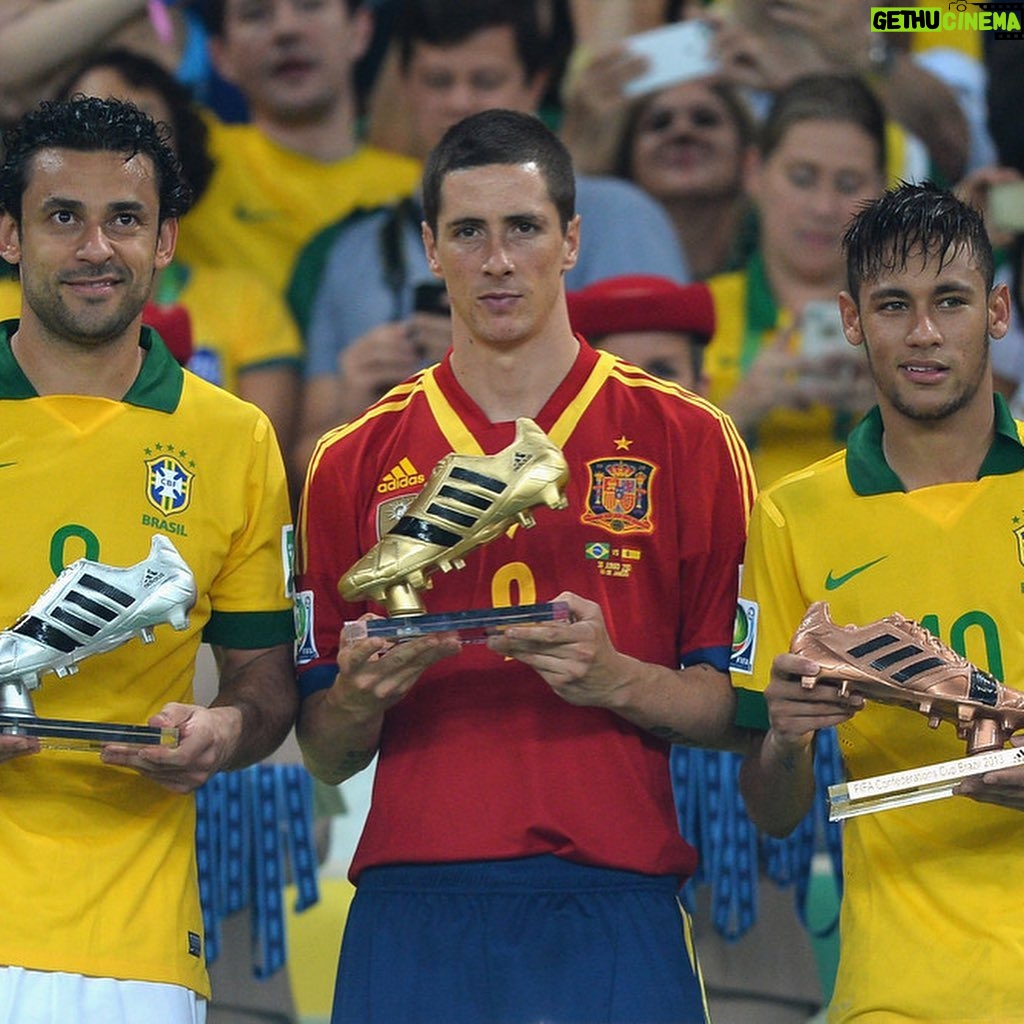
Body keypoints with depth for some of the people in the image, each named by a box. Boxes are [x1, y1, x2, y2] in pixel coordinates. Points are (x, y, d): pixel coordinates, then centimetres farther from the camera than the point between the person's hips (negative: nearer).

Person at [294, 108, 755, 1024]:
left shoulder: (688, 440, 6)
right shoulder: (356, 462, 12)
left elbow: (743, 712, 4)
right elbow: (326, 757, 13)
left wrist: (616, 680, -14)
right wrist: (359, 697, -8)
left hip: (612, 911, -1)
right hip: (415, 906, 1)